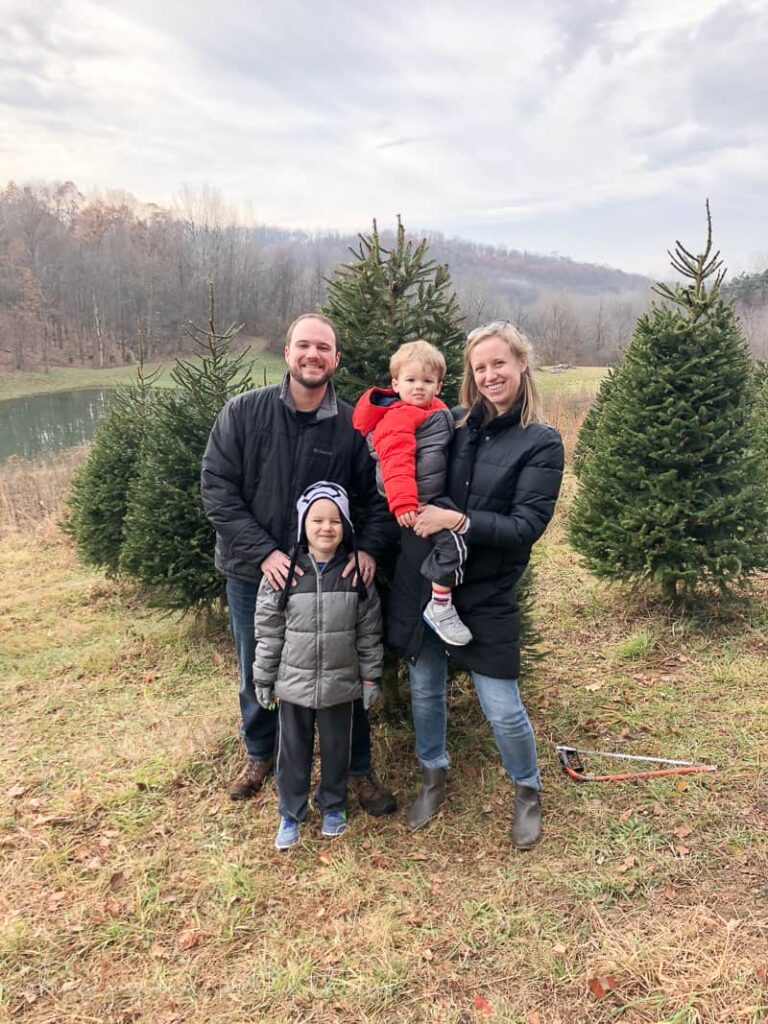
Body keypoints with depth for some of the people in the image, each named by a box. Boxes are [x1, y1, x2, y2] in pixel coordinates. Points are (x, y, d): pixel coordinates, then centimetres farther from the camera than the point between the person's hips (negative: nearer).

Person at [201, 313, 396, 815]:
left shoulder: (353, 425, -7)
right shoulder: (243, 412, -8)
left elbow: (378, 497, -2)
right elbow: (217, 490, -11)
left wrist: (369, 549, -20)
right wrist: (263, 552, -19)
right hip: (253, 572, 1)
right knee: (258, 673, 18)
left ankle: (360, 768, 31)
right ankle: (260, 754, 44)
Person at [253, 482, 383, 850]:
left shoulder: (357, 573, -8)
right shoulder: (283, 572, -11)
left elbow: (369, 630, 0)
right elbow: (268, 631, -4)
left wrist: (371, 677, 2)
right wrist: (263, 680, 0)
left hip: (340, 683, 1)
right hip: (293, 682, 0)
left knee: (336, 747, 17)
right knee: (293, 750, 14)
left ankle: (333, 805, 41)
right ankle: (291, 813, 34)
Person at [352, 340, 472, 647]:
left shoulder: (436, 410, 15)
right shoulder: (399, 417, -15)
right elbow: (396, 462, -26)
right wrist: (403, 503, -36)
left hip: (434, 496, 10)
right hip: (419, 501, -10)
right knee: (453, 541, -21)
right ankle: (440, 608, -5)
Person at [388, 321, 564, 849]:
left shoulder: (541, 443, -7)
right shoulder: (455, 426, 4)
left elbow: (526, 526, -14)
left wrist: (457, 520, -23)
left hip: (485, 594, -4)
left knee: (502, 708, 4)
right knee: (425, 690, 16)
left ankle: (528, 791, 32)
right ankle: (434, 777, 40)